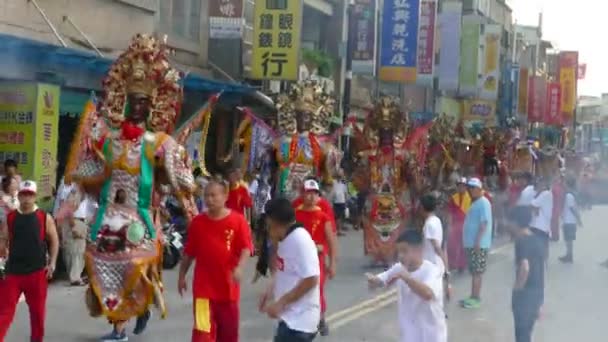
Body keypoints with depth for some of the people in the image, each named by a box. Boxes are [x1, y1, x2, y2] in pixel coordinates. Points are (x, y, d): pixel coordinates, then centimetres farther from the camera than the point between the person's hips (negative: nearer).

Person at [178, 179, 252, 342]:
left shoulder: (238, 220, -7)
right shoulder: (197, 222, 0)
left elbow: (246, 248, -11)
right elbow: (189, 252, 9)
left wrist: (240, 268, -28)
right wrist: (182, 276, 11)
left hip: (227, 286, 0)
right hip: (203, 286, 0)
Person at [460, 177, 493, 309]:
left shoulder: (483, 203, -14)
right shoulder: (475, 203, 17)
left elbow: (484, 223, -21)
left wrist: (477, 241, -24)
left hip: (478, 244, -10)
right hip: (471, 243, 10)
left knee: (477, 272, -6)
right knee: (474, 271, 13)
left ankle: (476, 298, -3)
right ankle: (473, 297, 18)